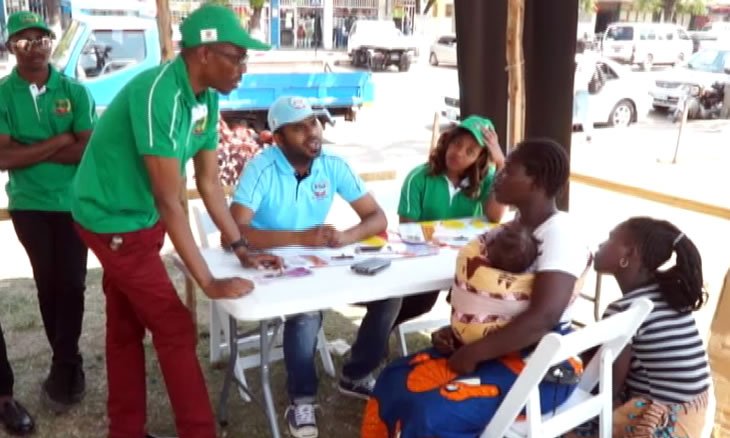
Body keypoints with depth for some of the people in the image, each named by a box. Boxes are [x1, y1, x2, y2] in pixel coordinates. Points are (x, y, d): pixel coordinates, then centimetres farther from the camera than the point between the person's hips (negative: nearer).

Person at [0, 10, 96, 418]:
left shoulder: (75, 91, -3)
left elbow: (90, 149, -10)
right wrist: (58, 142, -15)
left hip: (74, 202, 0)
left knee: (71, 284, 2)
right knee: (48, 284, 9)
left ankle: (63, 365, 17)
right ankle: (69, 363, 23)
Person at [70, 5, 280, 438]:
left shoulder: (207, 97, -4)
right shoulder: (158, 95, -31)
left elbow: (209, 181, 3)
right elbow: (171, 200, -31)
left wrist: (241, 248, 2)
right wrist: (209, 282, -29)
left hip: (141, 217, 9)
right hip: (113, 219, -9)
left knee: (127, 328, 18)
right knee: (175, 329, -3)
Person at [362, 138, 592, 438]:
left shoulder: (559, 236, -19)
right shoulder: (518, 225, 9)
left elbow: (543, 317, -30)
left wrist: (473, 353, -23)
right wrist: (455, 331, -1)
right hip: (500, 347, 9)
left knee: (431, 414, -26)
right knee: (395, 382, -3)